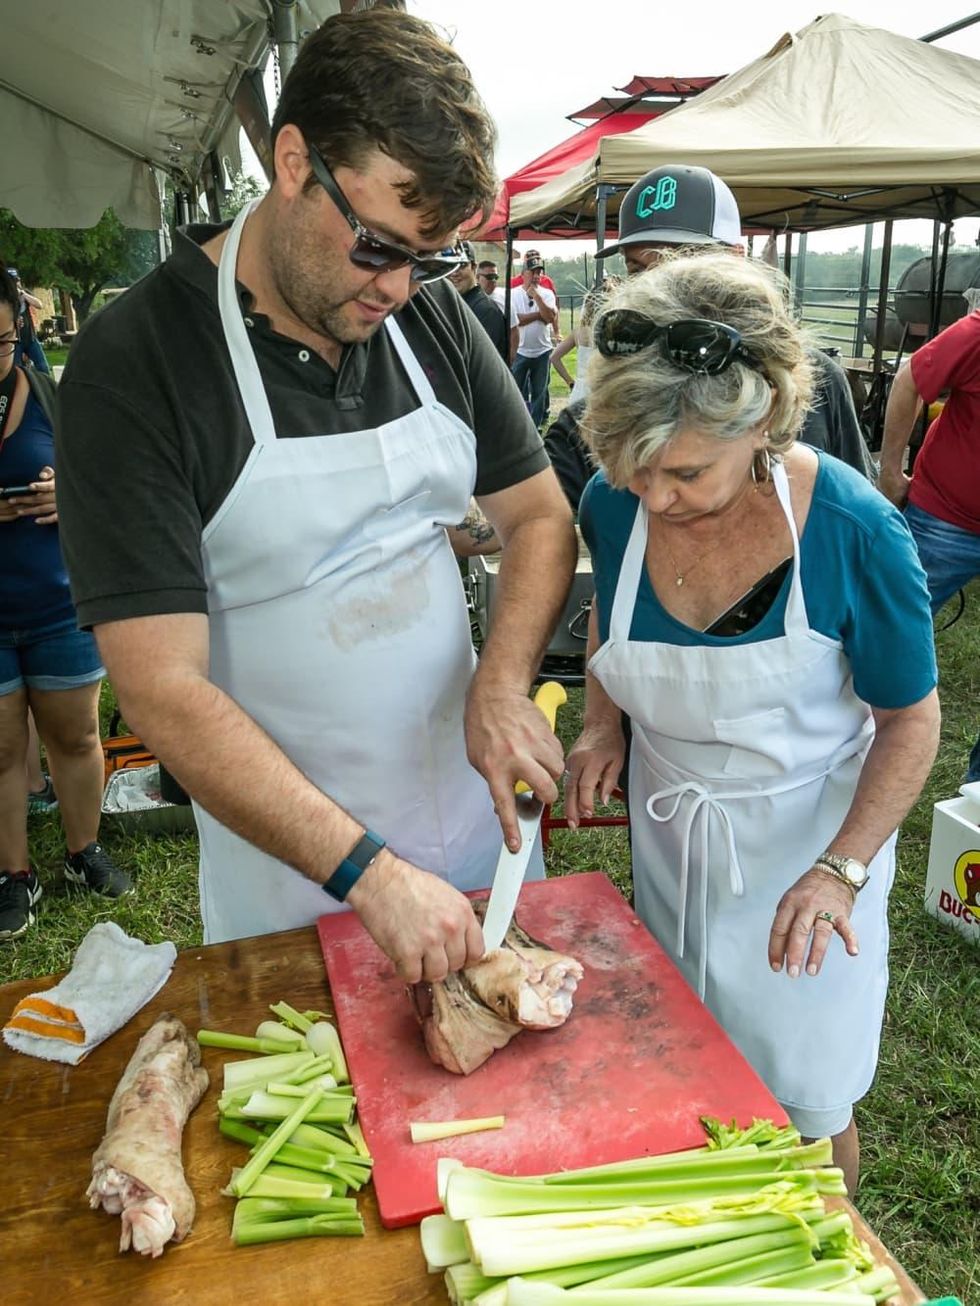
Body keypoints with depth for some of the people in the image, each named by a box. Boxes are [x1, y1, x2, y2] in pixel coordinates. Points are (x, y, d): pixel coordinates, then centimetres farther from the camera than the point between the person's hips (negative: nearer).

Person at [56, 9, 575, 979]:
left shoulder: (433, 316, -3)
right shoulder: (130, 365, -18)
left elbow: (540, 518, 3)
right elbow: (163, 691, -23)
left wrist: (501, 688, -15)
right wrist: (366, 871, -28)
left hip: (472, 804, 5)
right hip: (285, 860, -4)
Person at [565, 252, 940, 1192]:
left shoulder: (854, 532, -26)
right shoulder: (615, 504, -16)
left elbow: (910, 723, -12)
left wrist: (839, 871, -22)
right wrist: (601, 721, -8)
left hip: (807, 834, -3)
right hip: (669, 824, 4)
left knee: (801, 1105, 9)